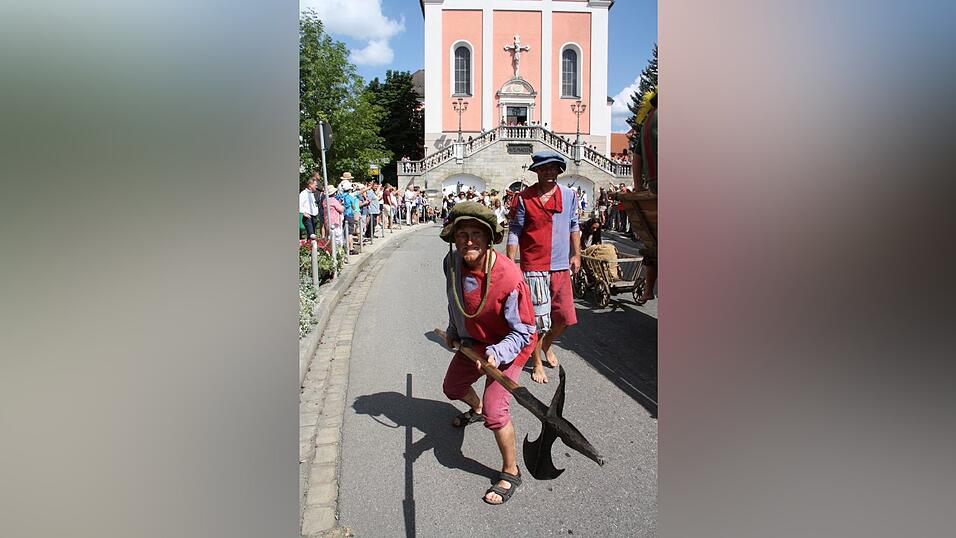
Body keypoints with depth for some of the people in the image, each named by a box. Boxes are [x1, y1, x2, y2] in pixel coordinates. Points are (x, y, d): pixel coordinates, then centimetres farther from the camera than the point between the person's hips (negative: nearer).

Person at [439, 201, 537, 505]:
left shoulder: (510, 278, -36)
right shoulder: (452, 262, -16)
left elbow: (524, 331, -26)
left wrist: (496, 354, -41)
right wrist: (453, 330, 19)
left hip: (506, 347, -7)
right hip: (471, 341, 7)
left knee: (495, 412, -16)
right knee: (452, 388, 26)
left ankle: (511, 472, 12)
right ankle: (476, 409, 63)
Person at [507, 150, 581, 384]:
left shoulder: (569, 195, 7)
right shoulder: (523, 198, -4)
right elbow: (514, 233, -2)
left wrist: (576, 255, 16)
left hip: (561, 267, 4)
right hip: (534, 268, -4)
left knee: (565, 317, 11)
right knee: (537, 319, 1)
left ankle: (546, 346, 42)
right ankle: (537, 364, 21)